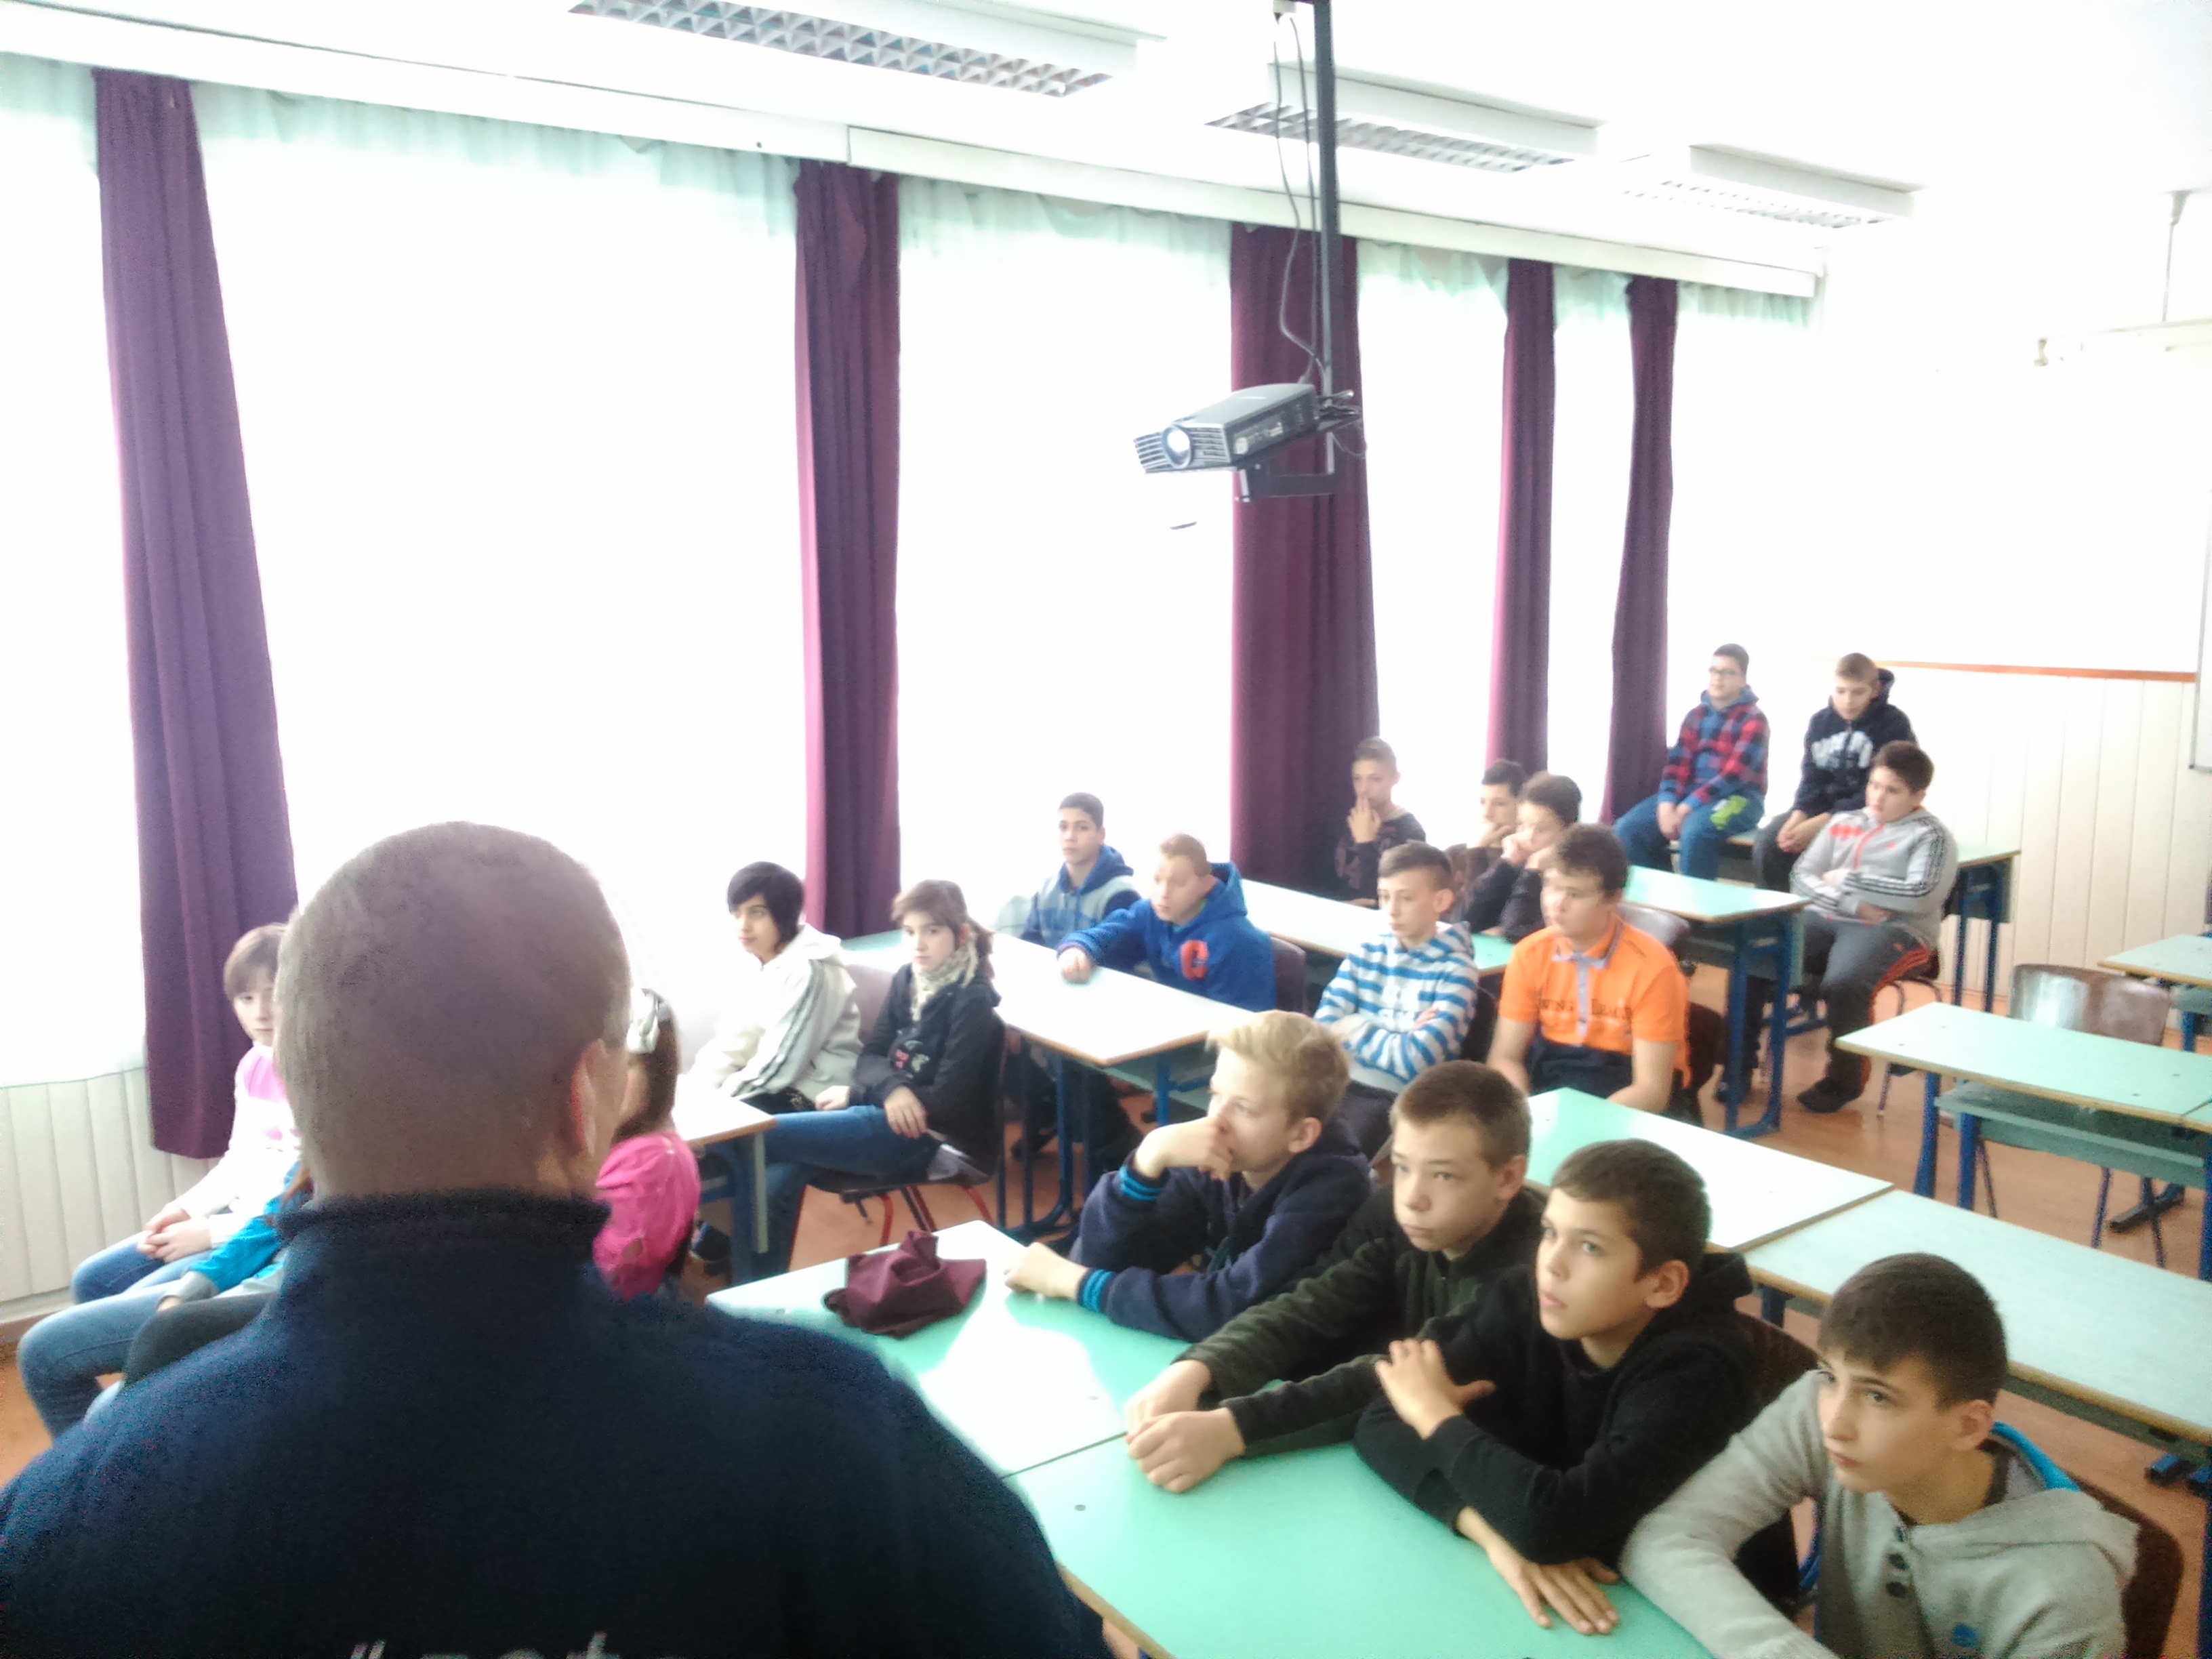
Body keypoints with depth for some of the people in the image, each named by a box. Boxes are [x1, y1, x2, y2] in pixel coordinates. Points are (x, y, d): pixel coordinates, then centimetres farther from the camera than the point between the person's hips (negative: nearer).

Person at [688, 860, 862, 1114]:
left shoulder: (807, 972, -21)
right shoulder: (752, 960, 4)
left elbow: (779, 1065, -22)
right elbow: (734, 1038, 4)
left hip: (812, 1096, -8)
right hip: (773, 1081, 8)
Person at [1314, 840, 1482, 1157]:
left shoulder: (1455, 971, -6)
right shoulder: (1366, 952, 10)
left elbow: (1416, 1062, -15)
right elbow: (1323, 1029, 0)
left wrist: (1355, 1030, -3)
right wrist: (1392, 1041, -12)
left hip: (1399, 1099, -4)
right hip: (1340, 1083, 5)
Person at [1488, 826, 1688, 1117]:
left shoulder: (1651, 968, -15)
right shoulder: (1529, 954, -4)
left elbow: (1651, 1091, -16)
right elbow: (1505, 1058, -3)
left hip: (1620, 1102, -3)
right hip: (1549, 1081, 3)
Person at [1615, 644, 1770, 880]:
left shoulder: (1753, 720, -8)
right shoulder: (1696, 715, 12)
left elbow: (1734, 775, -18)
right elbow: (1678, 764, 4)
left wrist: (1686, 808, -25)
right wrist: (1667, 805, -16)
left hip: (1737, 798, -6)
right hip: (1690, 793, 6)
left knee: (1695, 831, -38)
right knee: (1628, 828, -15)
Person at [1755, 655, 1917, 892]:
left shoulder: (1893, 724, -11)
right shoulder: (1820, 722, 4)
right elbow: (1812, 779, 4)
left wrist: (1820, 823, -26)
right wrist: (1798, 817, -19)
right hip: (1824, 806, 5)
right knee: (1769, 838, -19)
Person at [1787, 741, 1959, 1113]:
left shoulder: (1930, 836, 4)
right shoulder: (1843, 823, 18)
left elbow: (1919, 895, -13)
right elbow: (1802, 877, 10)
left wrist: (1848, 880, -7)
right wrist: (1853, 903, -8)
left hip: (1894, 929, -5)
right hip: (1826, 919, 5)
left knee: (1842, 984, -36)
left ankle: (1844, 1080, -10)